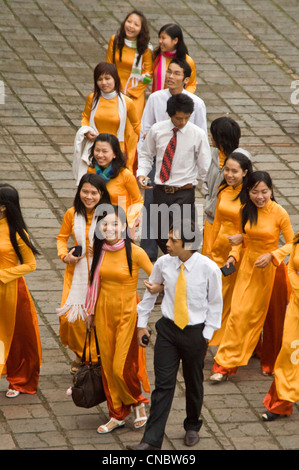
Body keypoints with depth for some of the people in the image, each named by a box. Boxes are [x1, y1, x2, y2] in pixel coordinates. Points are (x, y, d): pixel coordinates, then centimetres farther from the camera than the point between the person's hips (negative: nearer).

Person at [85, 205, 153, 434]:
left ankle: (138, 402, 22)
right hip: (104, 313, 5)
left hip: (127, 314, -5)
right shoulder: (99, 250, 0)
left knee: (121, 368, -7)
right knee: (108, 367, 10)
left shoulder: (135, 252, -15)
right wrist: (91, 312, 17)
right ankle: (117, 414, 24)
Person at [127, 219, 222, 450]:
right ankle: (152, 440, -2)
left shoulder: (209, 269, -16)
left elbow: (215, 302, -3)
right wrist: (141, 323, 12)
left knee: (194, 383, 15)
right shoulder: (163, 263, -8)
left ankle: (192, 427, 40)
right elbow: (150, 292, 9)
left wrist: (207, 334, -4)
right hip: (168, 329, 1)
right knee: (163, 385, -2)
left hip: (195, 333, -1)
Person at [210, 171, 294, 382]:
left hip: (267, 268, -3)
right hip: (248, 264, 3)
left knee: (254, 314, 11)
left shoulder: (280, 214, -18)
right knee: (237, 312, 0)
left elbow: (291, 244, -11)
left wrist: (272, 256, -23)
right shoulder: (247, 210, -4)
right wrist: (234, 255, -1)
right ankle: (226, 364, 10)